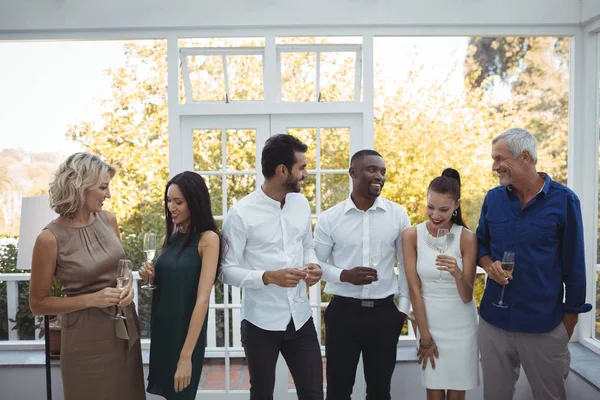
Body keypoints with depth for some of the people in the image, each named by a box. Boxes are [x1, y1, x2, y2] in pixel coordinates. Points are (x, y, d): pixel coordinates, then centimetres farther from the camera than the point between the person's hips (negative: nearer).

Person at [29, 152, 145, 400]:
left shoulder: (108, 219, -1)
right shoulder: (51, 238, -17)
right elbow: (38, 304, -10)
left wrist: (128, 285, -7)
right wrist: (91, 299, -20)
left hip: (125, 328, 6)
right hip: (87, 337, -5)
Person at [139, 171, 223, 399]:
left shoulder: (208, 238, -14)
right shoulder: (171, 237, 7)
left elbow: (202, 299, -19)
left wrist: (186, 356, -21)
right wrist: (150, 278, -5)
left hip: (186, 333, -7)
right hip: (161, 329, 7)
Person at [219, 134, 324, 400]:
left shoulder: (301, 204, 3)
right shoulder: (241, 213, -14)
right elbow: (226, 270, -12)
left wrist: (313, 266, -6)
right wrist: (268, 277, -26)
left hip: (300, 318, 5)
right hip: (261, 322, -4)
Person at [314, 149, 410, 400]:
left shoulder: (398, 214, 0)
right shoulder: (329, 218, -4)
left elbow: (407, 263, 7)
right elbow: (315, 263, 1)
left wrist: (403, 307, 3)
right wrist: (344, 275, -17)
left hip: (384, 313, 2)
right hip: (343, 312, -1)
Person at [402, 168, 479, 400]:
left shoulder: (467, 238, -11)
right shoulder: (411, 236, -9)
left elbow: (467, 297, -11)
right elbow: (414, 290, -8)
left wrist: (457, 274, -32)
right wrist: (425, 336, -6)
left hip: (461, 326, 0)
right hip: (428, 322, 1)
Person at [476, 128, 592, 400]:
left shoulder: (563, 200, -9)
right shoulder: (493, 199, 2)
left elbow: (573, 265, -3)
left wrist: (569, 320, 0)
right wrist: (489, 264, -8)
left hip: (544, 325, -3)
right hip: (494, 319, 3)